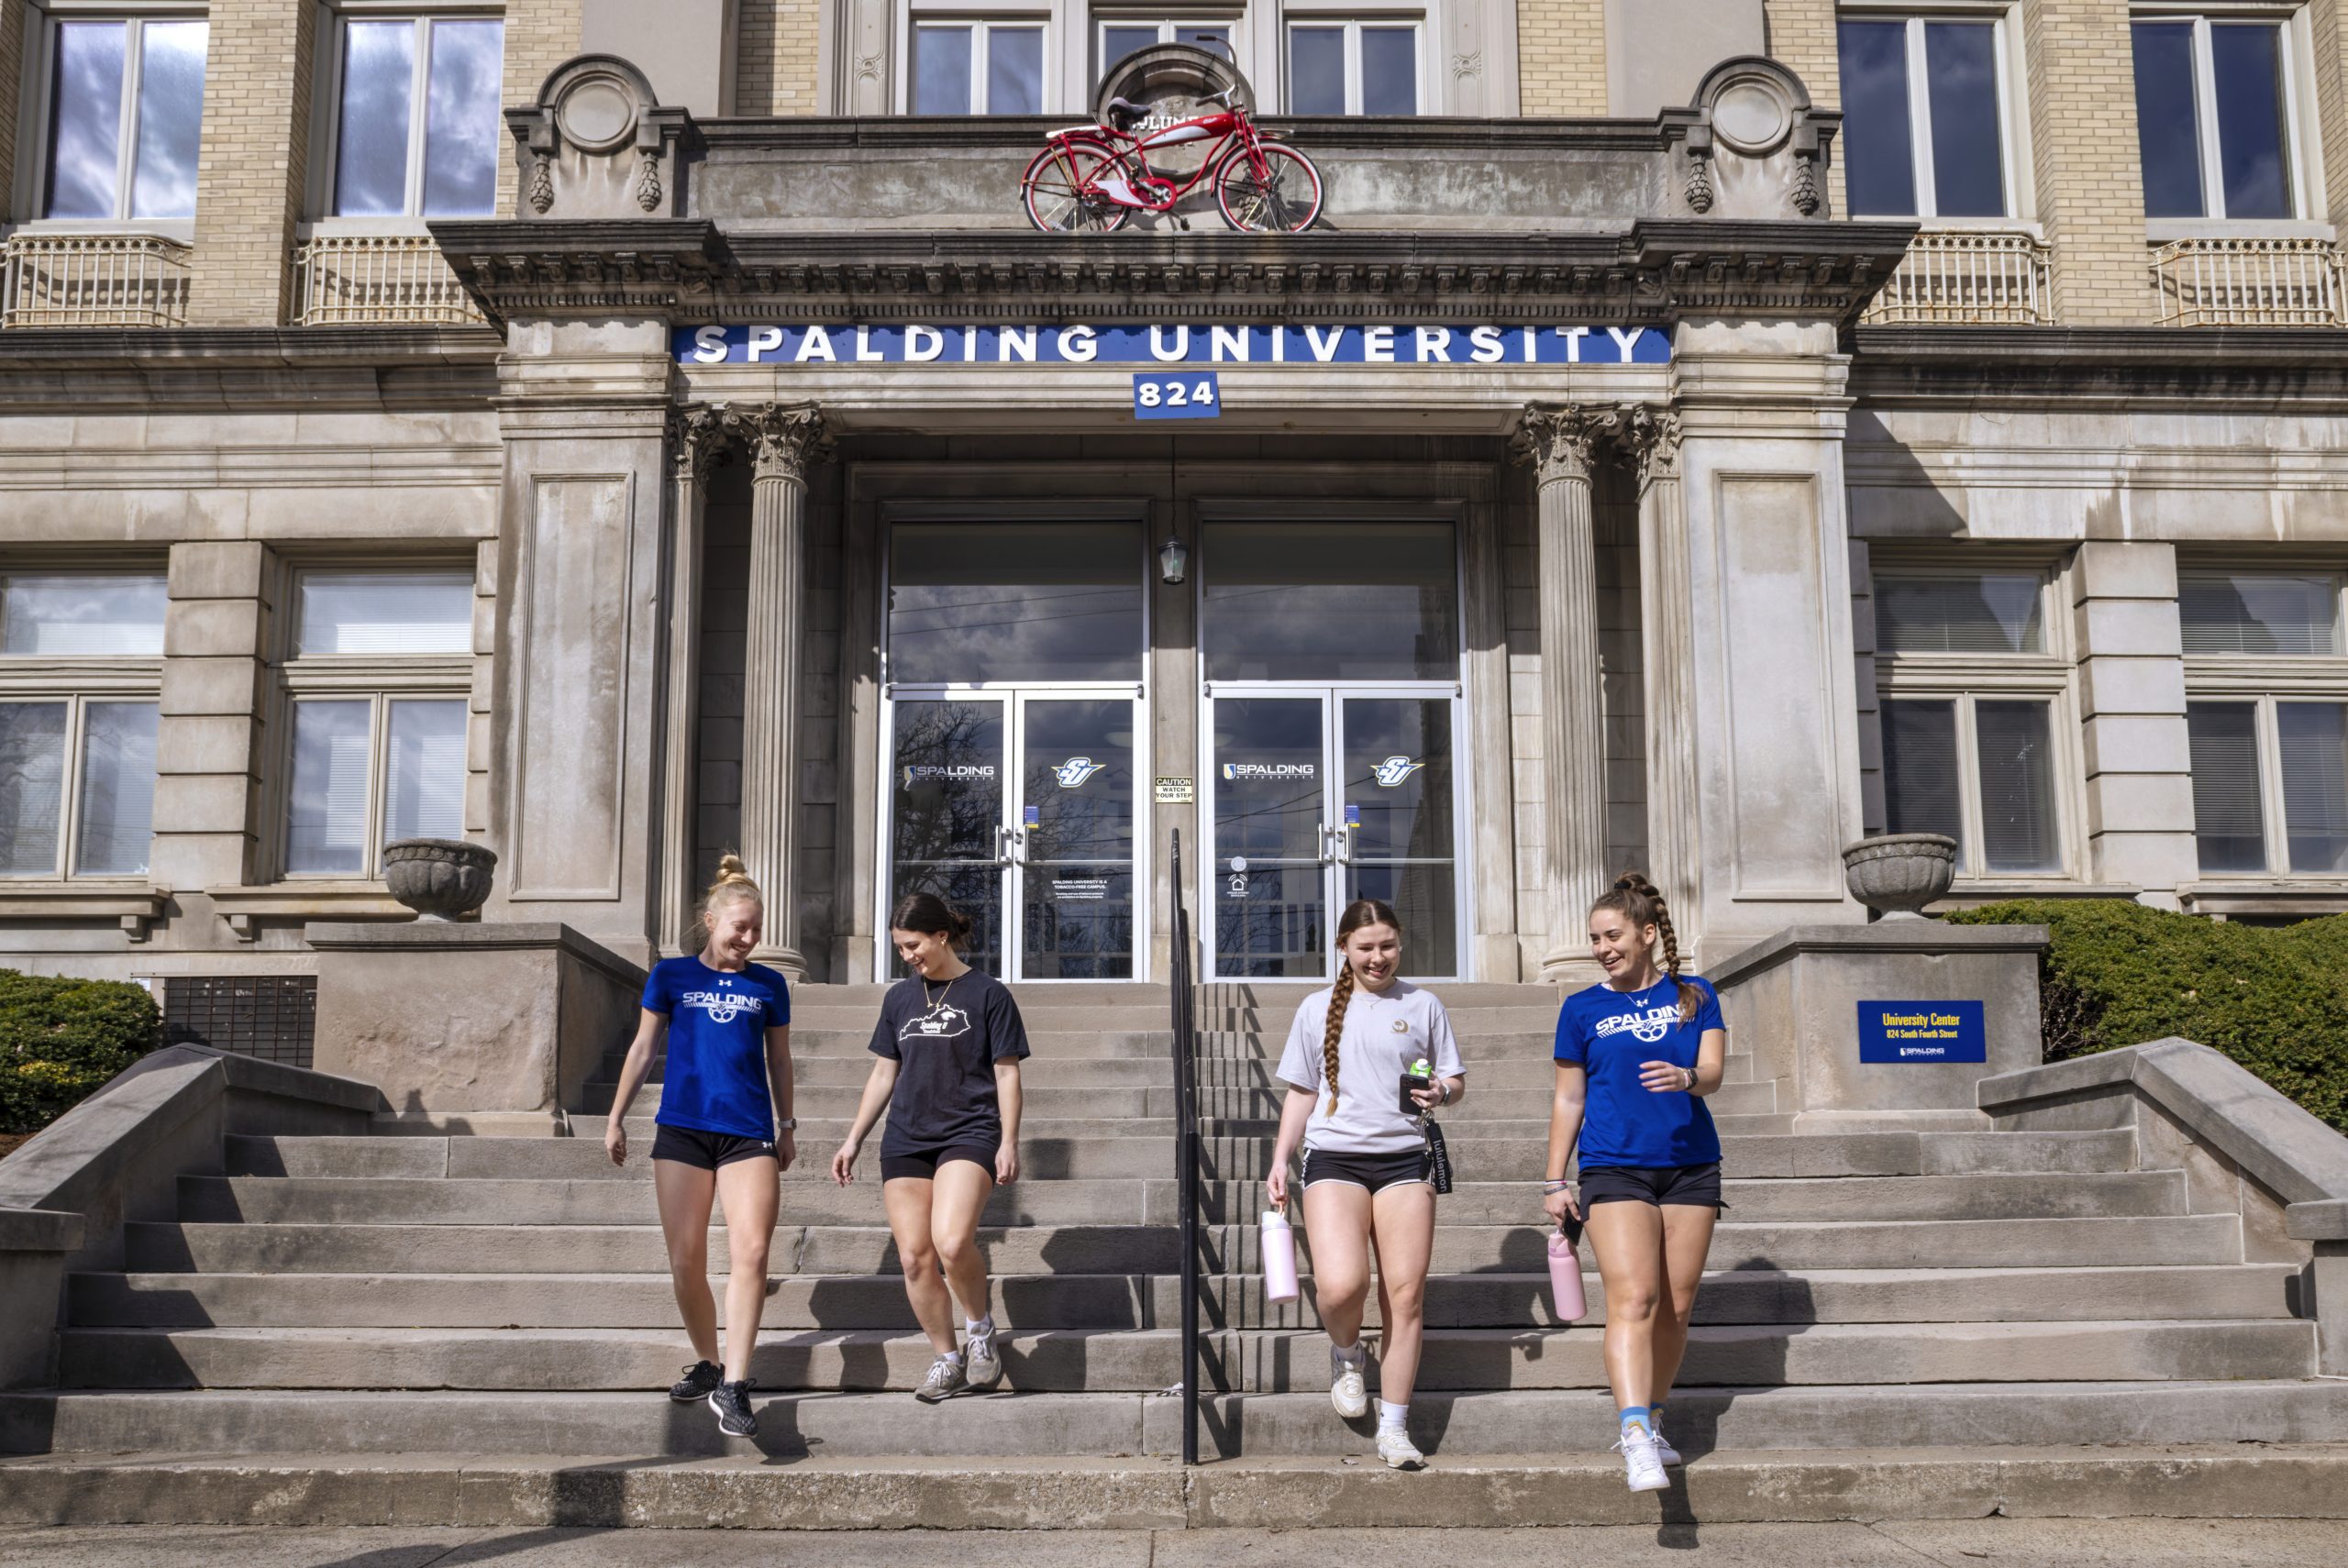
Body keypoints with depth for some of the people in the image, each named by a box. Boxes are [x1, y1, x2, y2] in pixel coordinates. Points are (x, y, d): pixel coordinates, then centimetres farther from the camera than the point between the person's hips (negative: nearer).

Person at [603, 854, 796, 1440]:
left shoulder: (768, 985, 9)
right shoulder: (671, 975, 6)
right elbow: (642, 1049, 11)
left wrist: (787, 1126, 19)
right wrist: (616, 1118, 10)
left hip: (749, 1134, 0)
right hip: (682, 1130, 0)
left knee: (751, 1251, -16)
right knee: (686, 1262, 2)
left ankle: (733, 1386, -16)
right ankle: (706, 1364, 22)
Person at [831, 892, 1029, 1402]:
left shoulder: (987, 993, 0)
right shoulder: (899, 998, 14)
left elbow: (1006, 1073, 0)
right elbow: (883, 1074, 19)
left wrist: (1009, 1143, -7)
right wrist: (853, 1141, 16)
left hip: (969, 1133, -5)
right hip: (906, 1140, 5)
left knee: (952, 1242, -25)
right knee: (914, 1257, 0)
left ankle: (981, 1327, 1)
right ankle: (947, 1360, 15)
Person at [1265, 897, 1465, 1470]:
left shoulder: (1422, 1005, 10)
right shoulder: (1318, 1009, 11)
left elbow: (1455, 1081, 15)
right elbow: (1302, 1093, 17)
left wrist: (1441, 1091, -8)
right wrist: (1280, 1162, 10)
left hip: (1404, 1158, 1)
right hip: (1334, 1158, -1)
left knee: (1405, 1294, -4)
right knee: (1340, 1285, -20)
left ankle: (1393, 1428, 8)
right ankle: (1346, 1353, 16)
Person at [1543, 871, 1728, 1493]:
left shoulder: (1695, 997, 8)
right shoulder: (1582, 1009, 6)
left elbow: (1713, 1071, -3)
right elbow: (1568, 1099, 10)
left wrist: (1686, 1078, -26)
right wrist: (1555, 1180, 7)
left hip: (1690, 1167, 2)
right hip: (1614, 1168, -2)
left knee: (1676, 1305, 4)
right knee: (1633, 1298, -17)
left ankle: (1650, 1419, 19)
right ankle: (1636, 1437, -25)